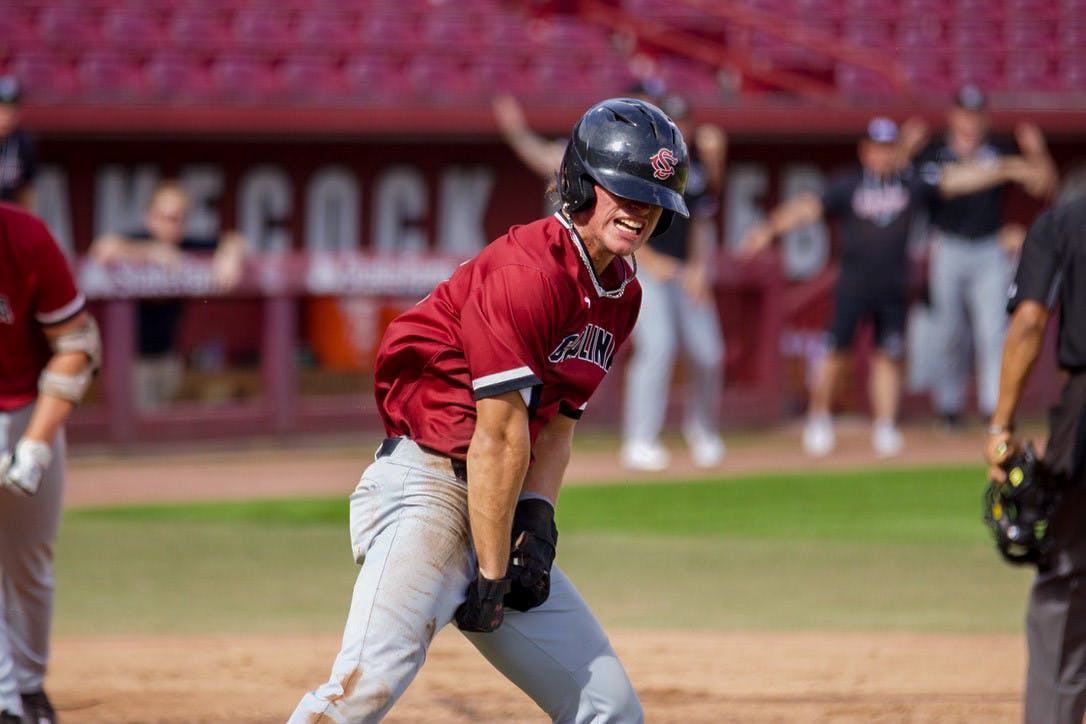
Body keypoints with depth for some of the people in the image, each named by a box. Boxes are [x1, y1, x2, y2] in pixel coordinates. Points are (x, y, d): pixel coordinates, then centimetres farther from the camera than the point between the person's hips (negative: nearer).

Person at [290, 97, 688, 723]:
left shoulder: (624, 293, 12)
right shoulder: (527, 270, -18)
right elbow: (499, 436, -19)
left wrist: (538, 515, -5)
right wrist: (491, 576, -18)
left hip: (502, 505, 9)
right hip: (425, 483, -9)